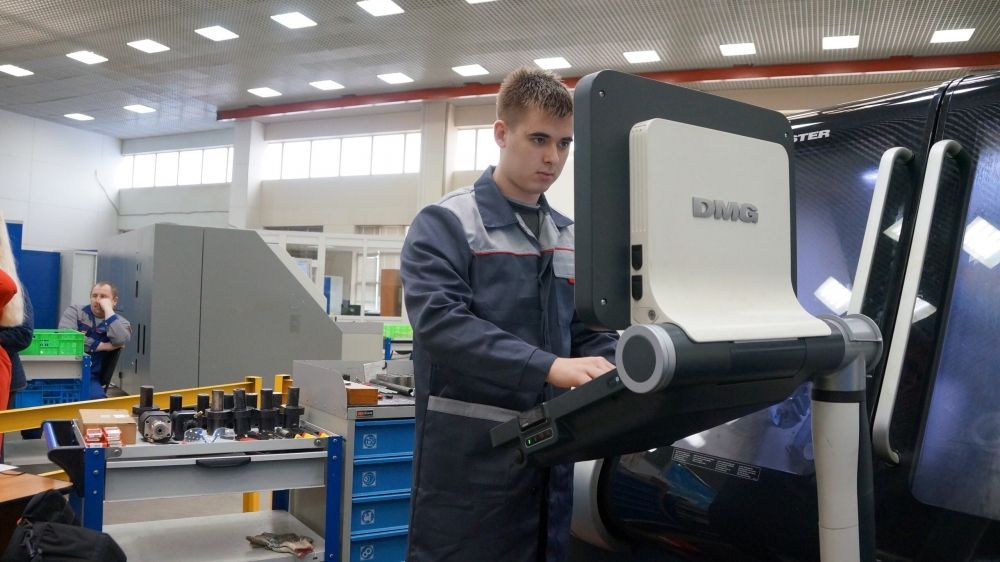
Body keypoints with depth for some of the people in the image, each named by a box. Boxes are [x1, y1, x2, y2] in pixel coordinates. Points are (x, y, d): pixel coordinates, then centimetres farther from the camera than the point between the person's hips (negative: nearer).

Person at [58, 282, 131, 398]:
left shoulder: (120, 323, 10)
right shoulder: (75, 311, 11)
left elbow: (120, 341, -15)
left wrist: (108, 309, -9)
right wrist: (102, 346, -7)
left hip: (90, 377, 0)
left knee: (96, 397, -30)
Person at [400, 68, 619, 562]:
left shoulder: (570, 238, 13)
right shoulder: (444, 224, -7)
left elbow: (592, 334, 12)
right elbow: (439, 322, -21)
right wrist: (548, 367, -30)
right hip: (470, 461, -6)